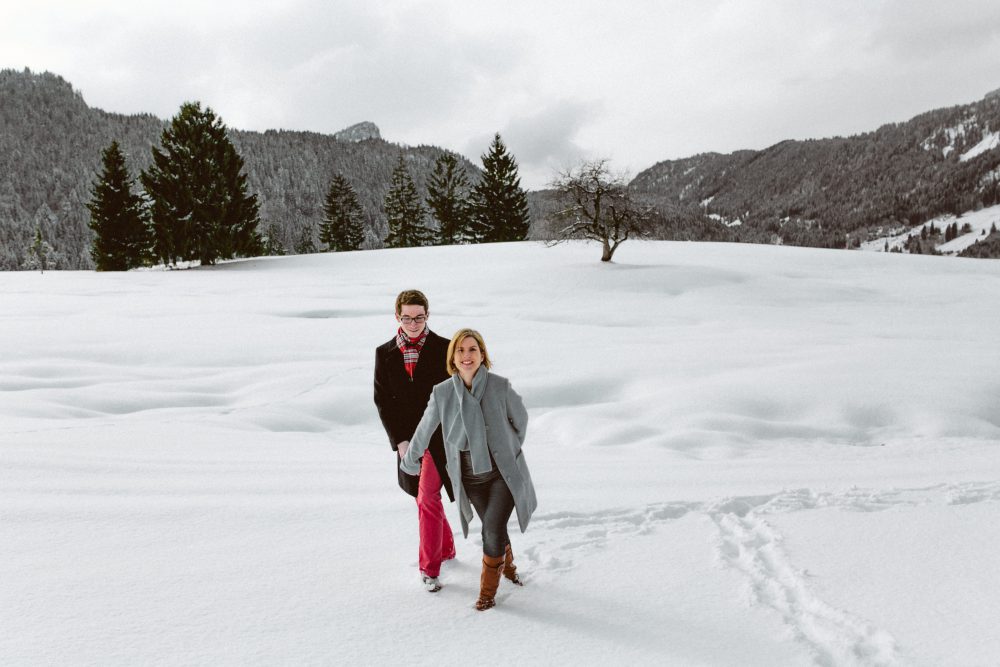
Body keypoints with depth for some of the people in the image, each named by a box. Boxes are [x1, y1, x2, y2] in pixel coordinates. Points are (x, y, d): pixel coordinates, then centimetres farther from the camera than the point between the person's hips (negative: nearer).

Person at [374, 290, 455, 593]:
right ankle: (446, 550, 36)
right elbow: (382, 401, 1)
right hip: (406, 439, 4)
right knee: (425, 497, 16)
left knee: (427, 498, -11)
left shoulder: (444, 349, -6)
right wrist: (399, 441, -7)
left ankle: (429, 567, 2)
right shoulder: (385, 354, 1)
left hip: (438, 438, -4)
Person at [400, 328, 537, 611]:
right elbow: (425, 429, 5)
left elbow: (521, 419, 4)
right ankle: (507, 563, 49)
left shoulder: (501, 387, -15)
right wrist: (409, 460, 19)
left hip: (504, 473, -2)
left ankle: (488, 590, 13)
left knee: (493, 530, -10)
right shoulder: (442, 392, -10)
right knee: (493, 528, 16)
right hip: (471, 478, 2)